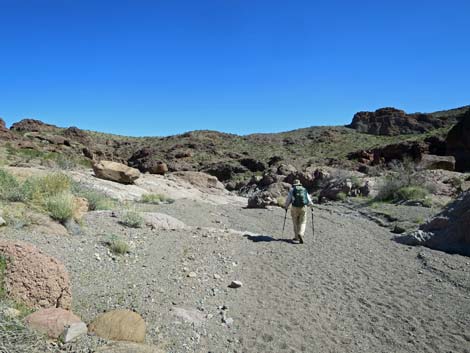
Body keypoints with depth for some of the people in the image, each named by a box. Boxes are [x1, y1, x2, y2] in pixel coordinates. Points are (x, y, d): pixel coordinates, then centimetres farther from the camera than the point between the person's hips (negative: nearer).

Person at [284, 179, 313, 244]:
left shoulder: (292, 190, 3)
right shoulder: (304, 190, 11)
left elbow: (288, 199, 2)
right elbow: (309, 199, 12)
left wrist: (286, 207, 18)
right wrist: (311, 204, 33)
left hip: (295, 208, -1)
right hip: (303, 208, 1)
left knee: (296, 223, 12)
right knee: (302, 223, 8)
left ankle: (297, 237, 15)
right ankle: (300, 234, -14)